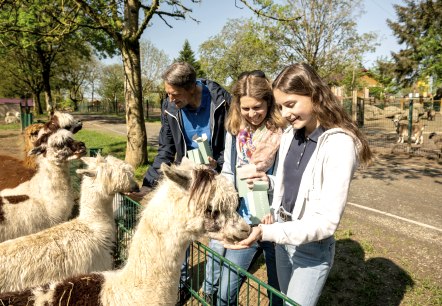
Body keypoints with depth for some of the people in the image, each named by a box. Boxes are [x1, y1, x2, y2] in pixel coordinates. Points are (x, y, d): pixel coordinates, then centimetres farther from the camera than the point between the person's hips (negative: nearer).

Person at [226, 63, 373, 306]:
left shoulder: (339, 144, -23)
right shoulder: (289, 134, -1)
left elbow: (327, 221, -26)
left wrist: (267, 233, -32)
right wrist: (271, 181, -7)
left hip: (312, 248, -7)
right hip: (283, 239, 7)